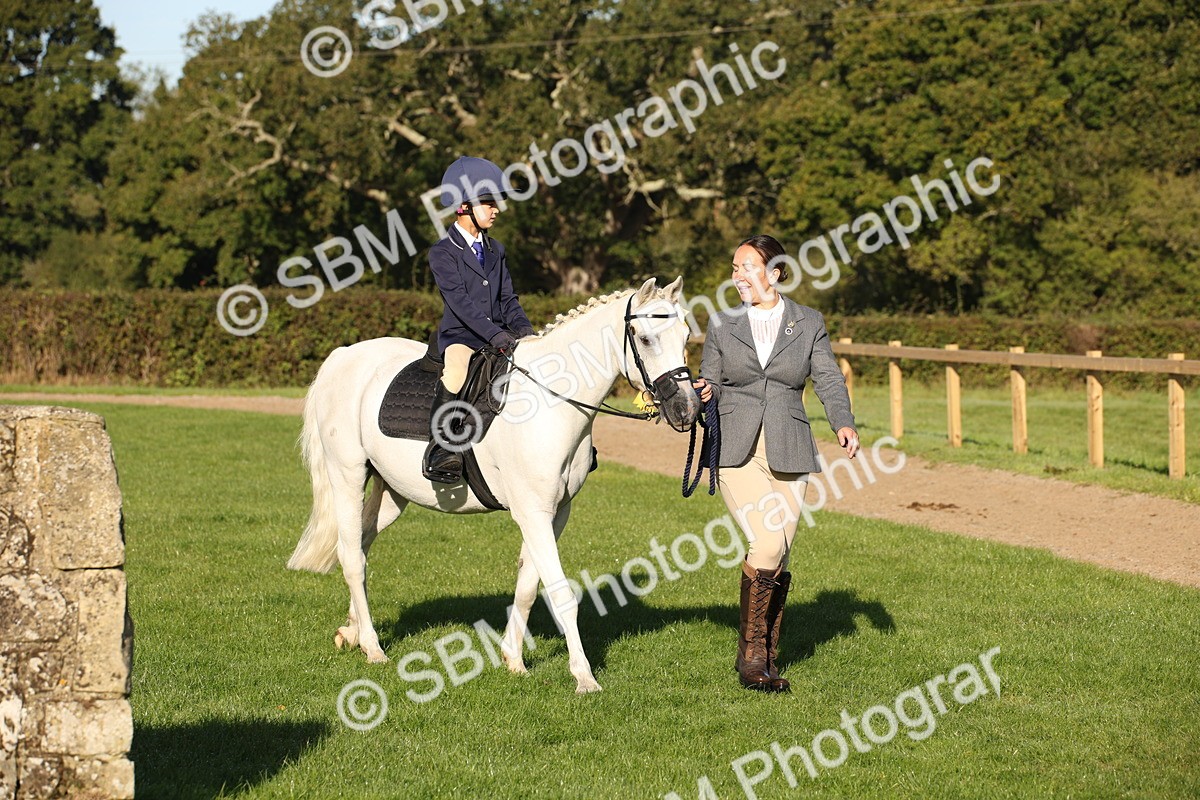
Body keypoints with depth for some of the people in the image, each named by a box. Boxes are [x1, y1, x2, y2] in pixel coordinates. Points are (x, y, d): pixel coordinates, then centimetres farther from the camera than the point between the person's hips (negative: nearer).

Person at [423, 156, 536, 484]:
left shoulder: (495, 250, 17)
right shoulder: (443, 252, -5)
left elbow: (507, 299, 16)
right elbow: (460, 302, -16)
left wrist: (524, 330, -3)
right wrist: (496, 336, -26)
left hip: (498, 334, 7)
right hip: (459, 334, -7)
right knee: (457, 365, -39)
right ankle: (440, 448, -40)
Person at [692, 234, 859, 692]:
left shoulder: (808, 324, 8)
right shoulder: (722, 325, 9)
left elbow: (829, 380, 1)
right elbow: (709, 383, 11)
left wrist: (843, 424, -16)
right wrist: (704, 393, -12)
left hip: (788, 452, 1)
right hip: (736, 450, -1)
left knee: (777, 557, 2)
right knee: (767, 544, -17)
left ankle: (767, 659, 16)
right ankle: (751, 655, -6)